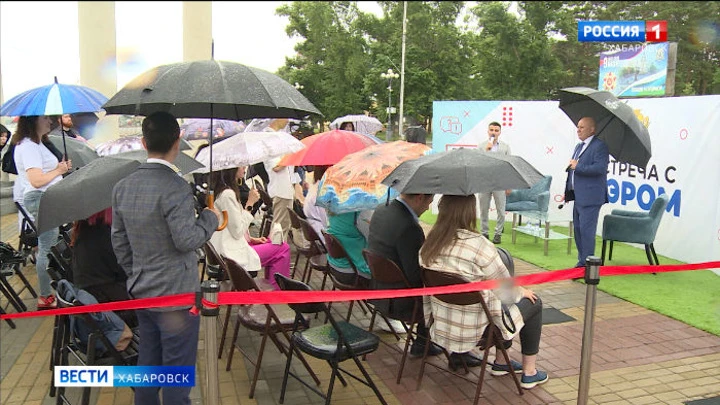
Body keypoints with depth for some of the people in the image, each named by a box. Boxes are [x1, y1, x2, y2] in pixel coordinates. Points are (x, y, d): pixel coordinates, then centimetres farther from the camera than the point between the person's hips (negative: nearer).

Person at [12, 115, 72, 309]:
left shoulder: (36, 144, 17)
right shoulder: (28, 147, -16)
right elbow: (36, 180, -24)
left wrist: (61, 167, 8)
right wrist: (58, 170, -11)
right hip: (40, 200, -11)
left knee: (46, 248, 16)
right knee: (47, 249, -6)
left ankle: (47, 293, 26)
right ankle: (45, 299, 2)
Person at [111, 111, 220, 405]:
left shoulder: (122, 187, 4)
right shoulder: (175, 187, -21)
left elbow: (119, 241, 10)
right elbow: (186, 239, -24)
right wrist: (210, 217, -7)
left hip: (141, 292, 8)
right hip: (176, 294, -7)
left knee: (148, 361, 21)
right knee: (177, 369, 5)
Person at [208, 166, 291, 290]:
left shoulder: (219, 190, 11)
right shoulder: (227, 194, -20)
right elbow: (237, 231, -19)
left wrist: (251, 239, 11)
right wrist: (250, 204, -14)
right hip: (231, 254, -10)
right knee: (283, 249, -5)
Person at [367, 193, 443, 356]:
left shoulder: (380, 210, -1)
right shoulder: (409, 227, -29)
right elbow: (416, 276, -24)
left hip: (375, 288, 9)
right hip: (398, 303, -9)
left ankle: (421, 343, 33)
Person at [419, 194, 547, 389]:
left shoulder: (428, 244, -6)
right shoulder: (479, 245, -25)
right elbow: (507, 290, -14)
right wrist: (522, 292, 9)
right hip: (473, 330, -7)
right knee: (534, 303, 16)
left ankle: (500, 362, 38)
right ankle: (529, 373, 25)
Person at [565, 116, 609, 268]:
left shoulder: (599, 146, -11)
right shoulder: (579, 146, 18)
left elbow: (600, 168, -24)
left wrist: (578, 167, -17)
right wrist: (568, 191, 20)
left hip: (590, 197, -10)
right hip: (578, 197, 10)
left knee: (586, 230, -7)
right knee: (578, 229, 15)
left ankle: (587, 264, 1)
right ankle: (582, 261, 26)